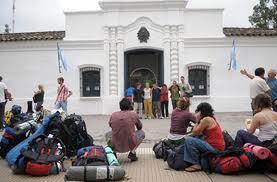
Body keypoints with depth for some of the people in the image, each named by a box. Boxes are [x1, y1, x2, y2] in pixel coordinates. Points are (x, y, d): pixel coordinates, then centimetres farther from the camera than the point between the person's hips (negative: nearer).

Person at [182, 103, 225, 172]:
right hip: (217, 146, 10)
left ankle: (196, 164, -10)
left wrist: (198, 121, -1)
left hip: (215, 148, -10)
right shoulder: (211, 118, 13)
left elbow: (195, 133, -9)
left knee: (188, 140, -16)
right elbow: (200, 133, 13)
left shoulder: (206, 119, -15)